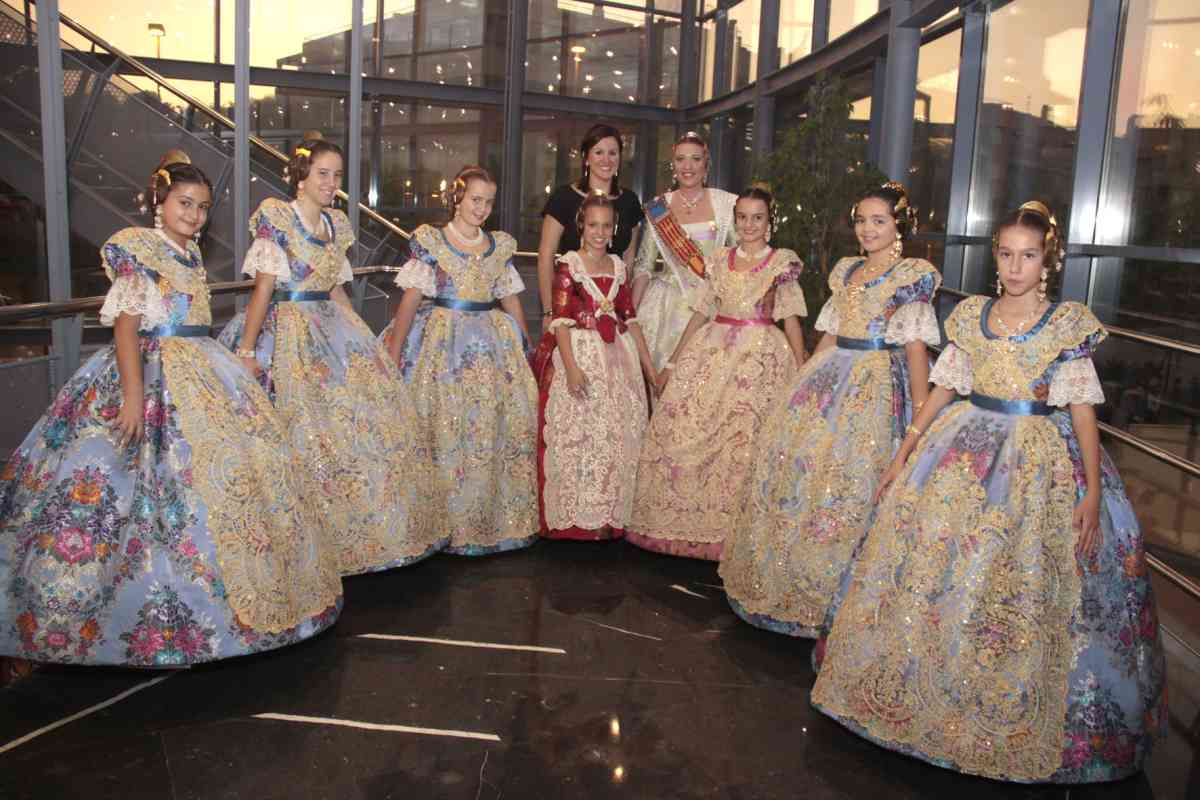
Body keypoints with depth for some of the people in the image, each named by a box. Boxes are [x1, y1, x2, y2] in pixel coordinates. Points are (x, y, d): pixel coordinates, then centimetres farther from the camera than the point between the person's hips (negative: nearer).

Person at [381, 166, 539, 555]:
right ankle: (443, 521, 10)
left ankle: (493, 518, 16)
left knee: (494, 427, 2)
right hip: (442, 342, -4)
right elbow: (411, 299, -5)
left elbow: (511, 300, 15)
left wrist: (526, 347, 14)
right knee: (443, 429, -4)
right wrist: (393, 352, -10)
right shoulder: (430, 240, -1)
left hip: (492, 344, 4)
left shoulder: (501, 246, 11)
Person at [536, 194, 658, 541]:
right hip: (579, 354, -5)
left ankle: (608, 516, 18)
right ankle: (577, 518, 6)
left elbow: (630, 319, 13)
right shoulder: (569, 264, -3)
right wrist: (572, 367, -21)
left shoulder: (617, 265, 12)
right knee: (577, 433, -4)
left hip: (617, 359, 5)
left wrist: (650, 367, 12)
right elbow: (561, 320, -10)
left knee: (617, 434, 6)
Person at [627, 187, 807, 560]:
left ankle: (730, 529, 8)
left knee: (743, 439, -8)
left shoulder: (782, 262, 3)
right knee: (679, 427, -2)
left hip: (760, 357, -3)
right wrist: (672, 362, 11)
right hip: (712, 352, 4)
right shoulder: (720, 259, 12)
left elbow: (791, 319, 3)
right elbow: (700, 313, 13)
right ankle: (681, 521, 13)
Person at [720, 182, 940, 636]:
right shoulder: (846, 270, 14)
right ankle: (783, 577, 24)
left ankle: (830, 593, 13)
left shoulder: (914, 276, -4)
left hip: (876, 386, -6)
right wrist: (805, 382, 14)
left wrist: (922, 416, -12)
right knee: (798, 462, 7)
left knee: (846, 477, -5)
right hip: (829, 378, 6)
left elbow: (916, 347, -9)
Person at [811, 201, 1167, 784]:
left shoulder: (1069, 323, -2)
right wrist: (904, 455, 7)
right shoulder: (970, 315, 7)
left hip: (1041, 462, -3)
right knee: (933, 569, 5)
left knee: (1018, 589, -2)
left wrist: (1093, 491, -9)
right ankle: (917, 690, 24)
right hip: (965, 453, 3)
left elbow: (1083, 408, -3)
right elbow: (944, 388, 10)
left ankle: (1011, 718, 18)